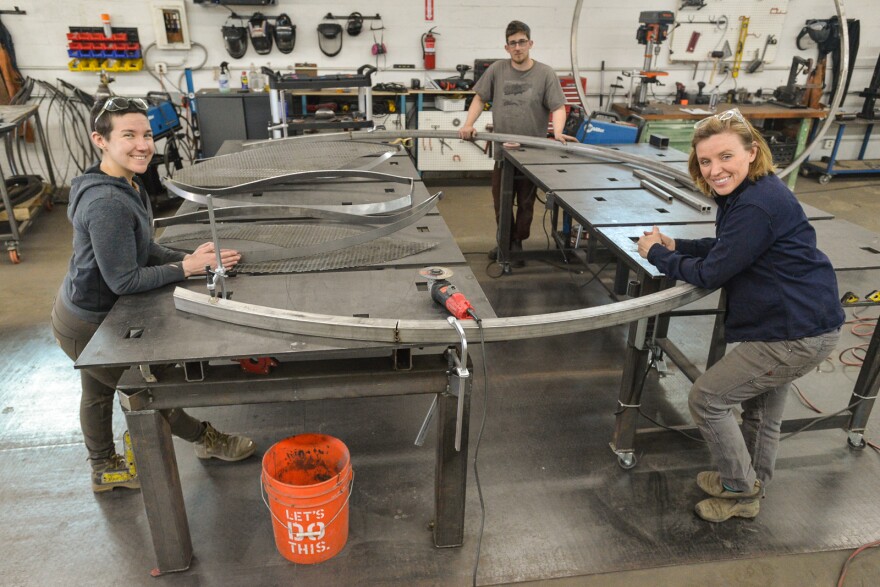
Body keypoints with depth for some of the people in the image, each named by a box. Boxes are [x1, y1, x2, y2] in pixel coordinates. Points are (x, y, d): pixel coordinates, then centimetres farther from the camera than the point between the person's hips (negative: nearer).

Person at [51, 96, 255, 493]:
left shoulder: (128, 185, -4)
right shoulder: (107, 204, -33)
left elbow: (144, 249, 2)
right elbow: (124, 280, -30)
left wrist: (187, 259, -12)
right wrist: (189, 268, -26)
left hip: (87, 310, 9)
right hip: (87, 325, -9)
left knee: (98, 392, 25)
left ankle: (105, 470, 48)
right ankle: (206, 441, 34)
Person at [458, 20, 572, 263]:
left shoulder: (545, 73, -5)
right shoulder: (497, 70, 1)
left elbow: (558, 108, -9)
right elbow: (480, 98, 7)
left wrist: (557, 133, -28)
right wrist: (468, 125, -8)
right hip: (503, 151, 2)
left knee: (525, 203, 11)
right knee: (501, 202, 12)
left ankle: (517, 244, 27)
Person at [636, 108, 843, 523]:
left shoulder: (757, 205, -27)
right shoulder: (743, 193, 4)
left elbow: (710, 274, -22)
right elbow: (725, 247, 14)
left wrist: (656, 253, -9)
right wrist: (674, 246, 0)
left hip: (796, 334, -11)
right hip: (802, 322, 11)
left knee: (706, 399, 1)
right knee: (761, 409, 24)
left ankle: (740, 487, 21)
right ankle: (748, 495, 44)